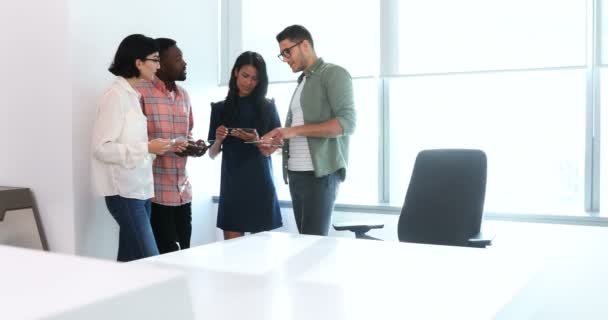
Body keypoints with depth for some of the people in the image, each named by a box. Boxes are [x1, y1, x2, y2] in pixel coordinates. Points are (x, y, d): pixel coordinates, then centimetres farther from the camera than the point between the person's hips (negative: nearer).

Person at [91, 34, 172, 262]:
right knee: (149, 260, -10)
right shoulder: (115, 96, -13)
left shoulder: (131, 95, 13)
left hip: (138, 188, 9)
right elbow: (102, 148, -19)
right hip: (124, 190, -9)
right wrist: (147, 148, -21)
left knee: (131, 259, 12)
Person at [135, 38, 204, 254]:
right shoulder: (141, 92, -10)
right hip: (155, 191, -7)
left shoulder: (183, 95, 15)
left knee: (183, 253, 10)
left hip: (183, 190, 7)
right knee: (166, 256, -1)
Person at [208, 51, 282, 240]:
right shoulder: (221, 109, 5)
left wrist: (256, 141, -17)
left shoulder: (267, 107, 2)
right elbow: (212, 154, 7)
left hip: (260, 185, -1)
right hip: (231, 185, 1)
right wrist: (219, 140, -14)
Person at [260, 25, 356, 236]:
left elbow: (347, 123, -15)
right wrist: (277, 142, 3)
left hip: (320, 173, -7)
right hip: (295, 173, 7)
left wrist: (295, 131, -18)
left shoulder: (334, 74, -2)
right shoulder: (301, 82, 21)